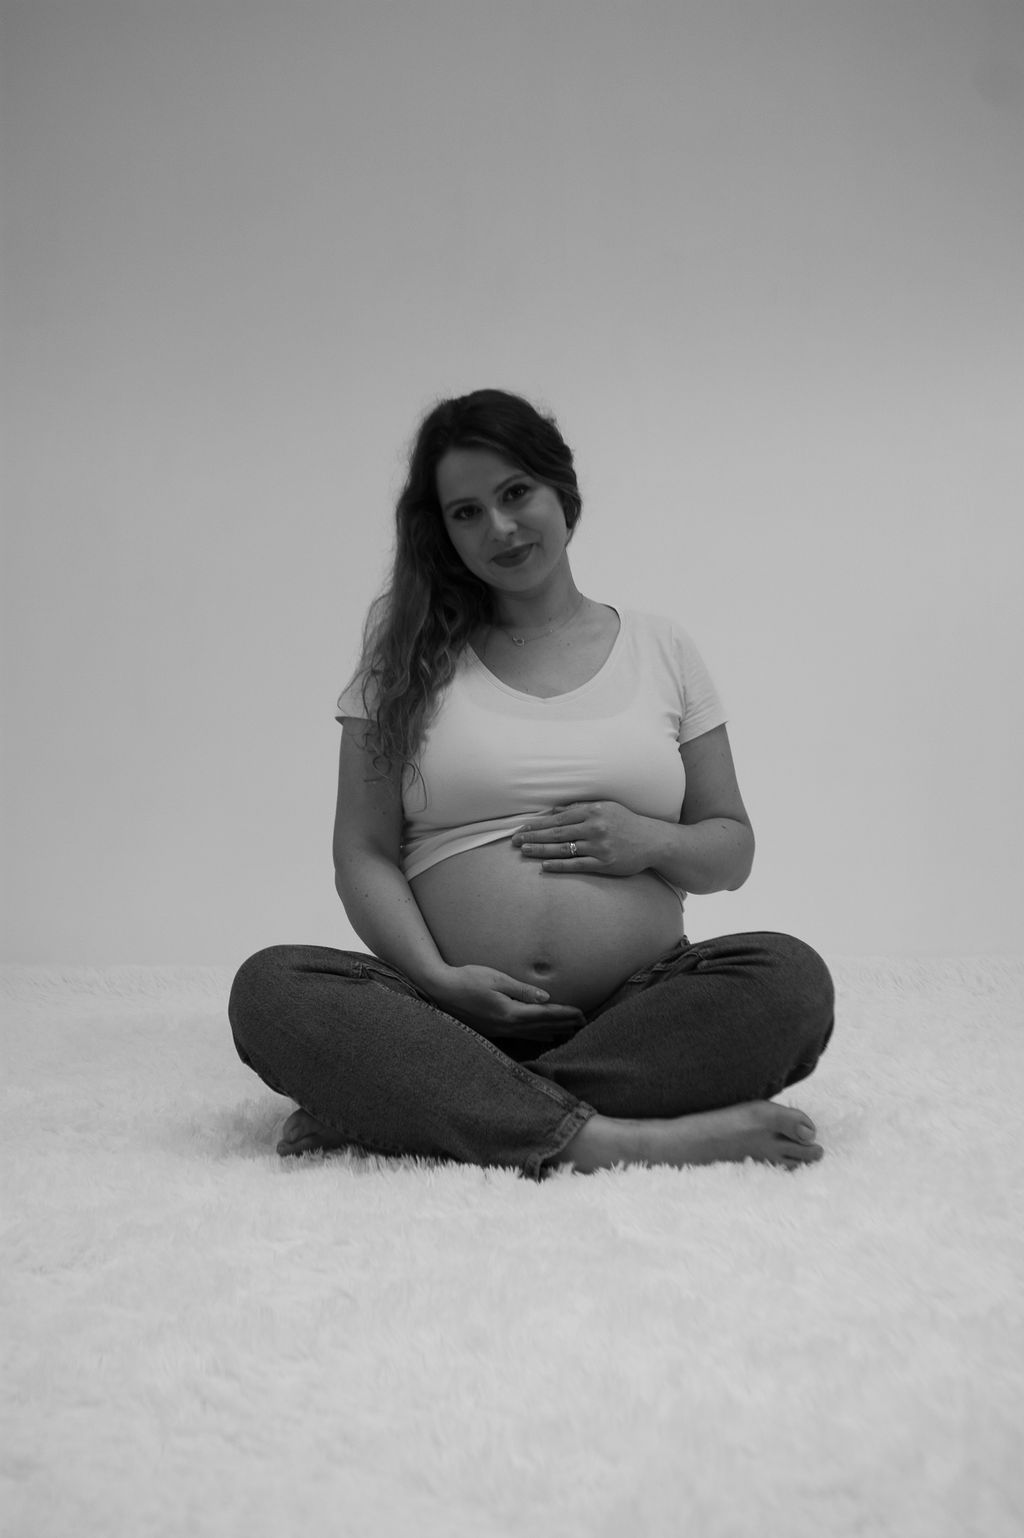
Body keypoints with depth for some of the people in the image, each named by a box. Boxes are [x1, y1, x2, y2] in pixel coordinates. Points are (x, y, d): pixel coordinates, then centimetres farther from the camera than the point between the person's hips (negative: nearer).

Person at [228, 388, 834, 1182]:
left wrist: (654, 841, -8)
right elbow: (364, 852, 5)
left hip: (638, 1012, 2)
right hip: (455, 1015, -1)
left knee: (792, 978, -28)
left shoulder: (663, 648, 13)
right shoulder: (409, 657, 10)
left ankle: (406, 1112, -27)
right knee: (270, 988, -26)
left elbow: (733, 850, 15)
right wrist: (435, 977, -13)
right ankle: (606, 1137, -33)